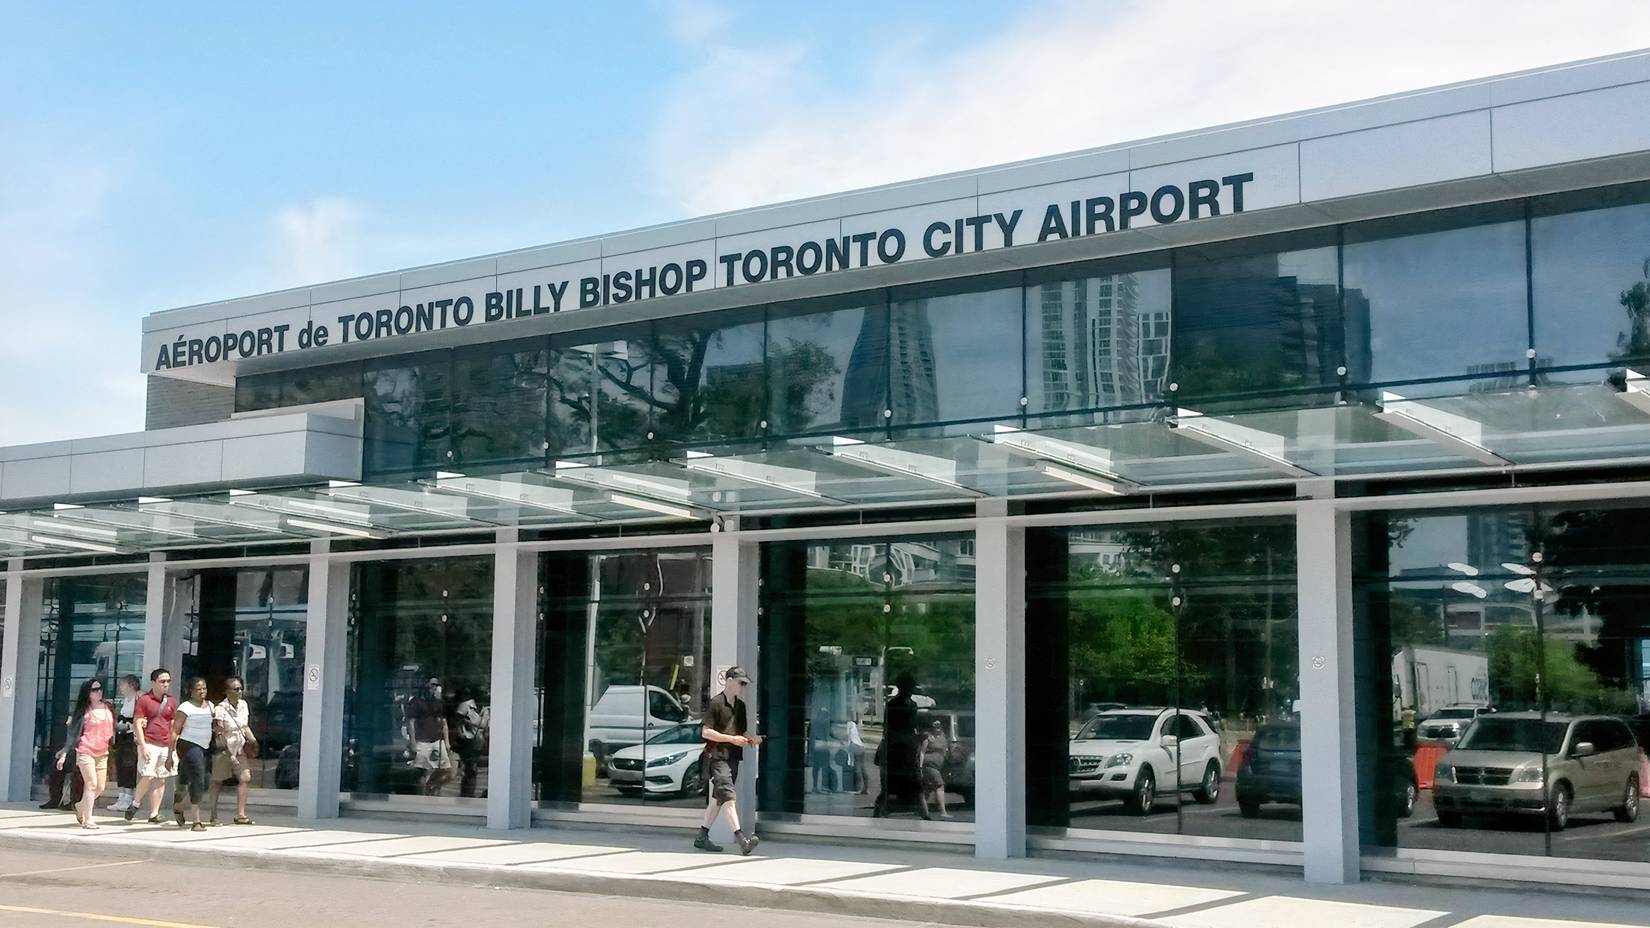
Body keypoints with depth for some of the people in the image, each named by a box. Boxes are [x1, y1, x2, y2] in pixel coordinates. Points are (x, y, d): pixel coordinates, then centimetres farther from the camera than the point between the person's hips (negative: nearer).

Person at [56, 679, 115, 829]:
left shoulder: (107, 708, 9)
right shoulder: (84, 711, -5)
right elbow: (72, 734, -5)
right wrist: (64, 754, -9)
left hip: (102, 753, 5)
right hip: (86, 751, -5)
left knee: (100, 788, 5)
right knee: (92, 784, -11)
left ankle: (80, 806, 31)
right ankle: (87, 820, -5)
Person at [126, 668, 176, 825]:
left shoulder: (171, 702, 13)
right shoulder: (144, 700, -1)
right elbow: (137, 725, -5)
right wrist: (143, 746, -13)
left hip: (166, 746, 5)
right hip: (149, 745, -5)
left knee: (161, 780, 4)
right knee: (148, 777, -13)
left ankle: (154, 814, 8)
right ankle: (136, 803, 11)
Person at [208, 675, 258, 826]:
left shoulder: (243, 705, 5)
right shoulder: (221, 709, -16)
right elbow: (219, 734, -19)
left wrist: (253, 740, 4)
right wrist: (230, 754, -23)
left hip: (239, 748, 6)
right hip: (223, 749, -6)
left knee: (245, 778, -6)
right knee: (218, 782, 4)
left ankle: (240, 814, -2)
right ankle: (213, 816, 13)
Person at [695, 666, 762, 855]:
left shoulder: (740, 705, 16)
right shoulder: (716, 703, -8)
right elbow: (705, 732, -12)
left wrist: (751, 738, 3)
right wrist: (732, 739, -17)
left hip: (733, 758, 8)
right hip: (717, 756, -8)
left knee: (718, 799, 11)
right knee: (728, 797, -16)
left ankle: (702, 837, 20)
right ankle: (741, 839, -26)